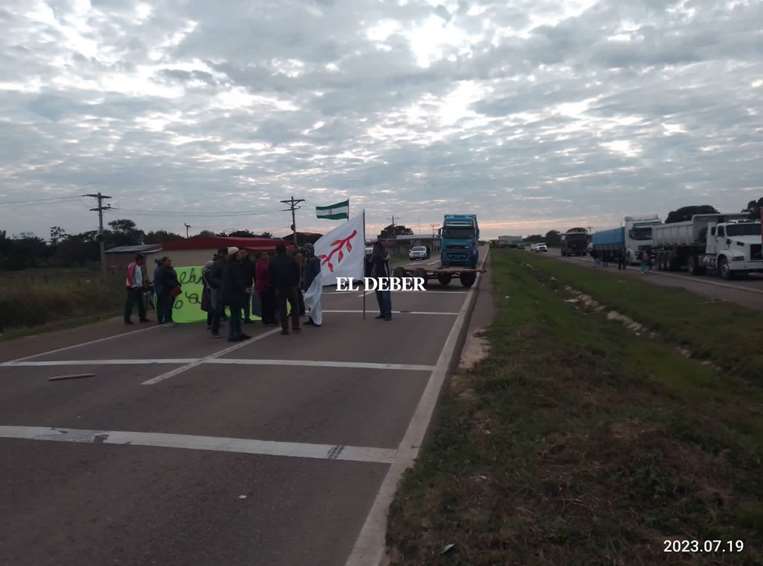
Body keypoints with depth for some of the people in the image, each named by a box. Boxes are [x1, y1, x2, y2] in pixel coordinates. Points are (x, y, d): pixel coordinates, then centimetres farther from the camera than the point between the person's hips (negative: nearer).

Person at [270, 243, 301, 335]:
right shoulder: (292, 259, -1)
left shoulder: (273, 261, -1)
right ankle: (295, 326, 9)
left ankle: (285, 328, 2)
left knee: (282, 308, 4)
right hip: (292, 286, 0)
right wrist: (296, 283, 8)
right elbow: (297, 272, -1)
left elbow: (271, 276, 0)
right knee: (295, 306, 11)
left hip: (279, 288, 0)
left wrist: (275, 286, 9)